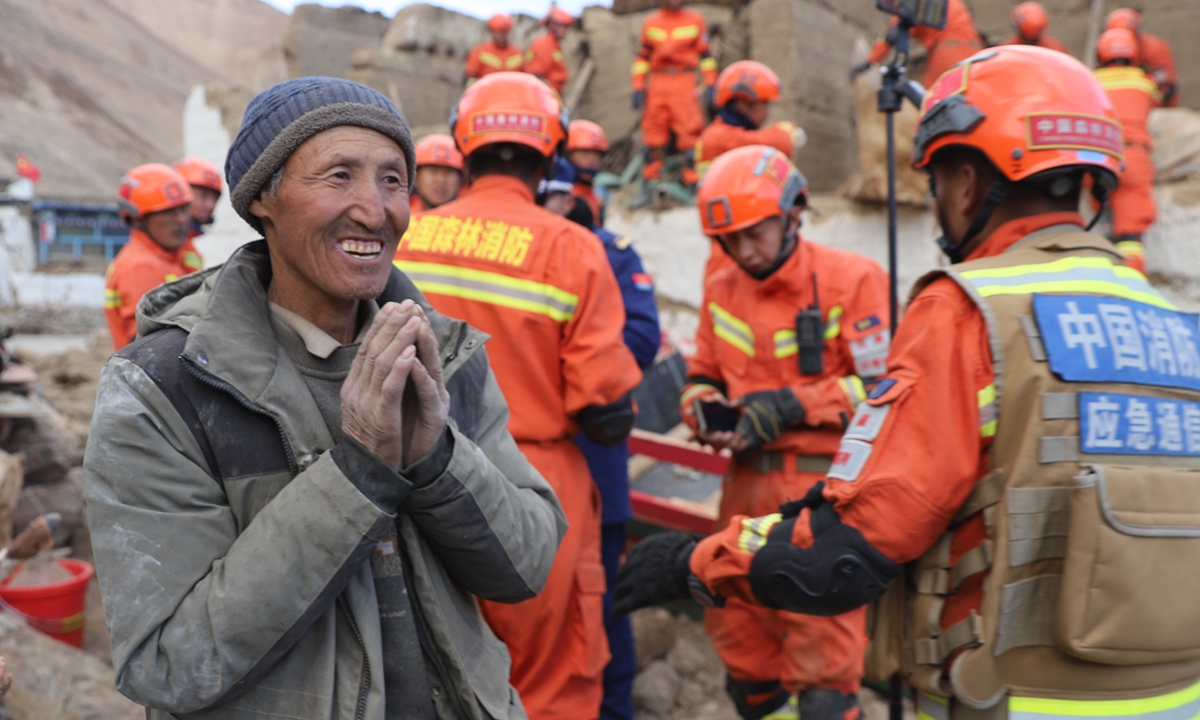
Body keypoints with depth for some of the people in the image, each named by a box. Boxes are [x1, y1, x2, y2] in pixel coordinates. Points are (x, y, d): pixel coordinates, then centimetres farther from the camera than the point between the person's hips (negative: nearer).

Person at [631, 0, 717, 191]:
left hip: (685, 84, -2)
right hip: (657, 86, 2)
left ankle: (693, 183, -6)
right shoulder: (650, 23, 14)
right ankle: (650, 186, 8)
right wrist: (638, 87, 7)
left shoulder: (695, 20, 9)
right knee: (653, 134, 2)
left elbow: (705, 54, 7)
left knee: (690, 132, -10)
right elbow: (643, 57, 14)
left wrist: (709, 84, -1)